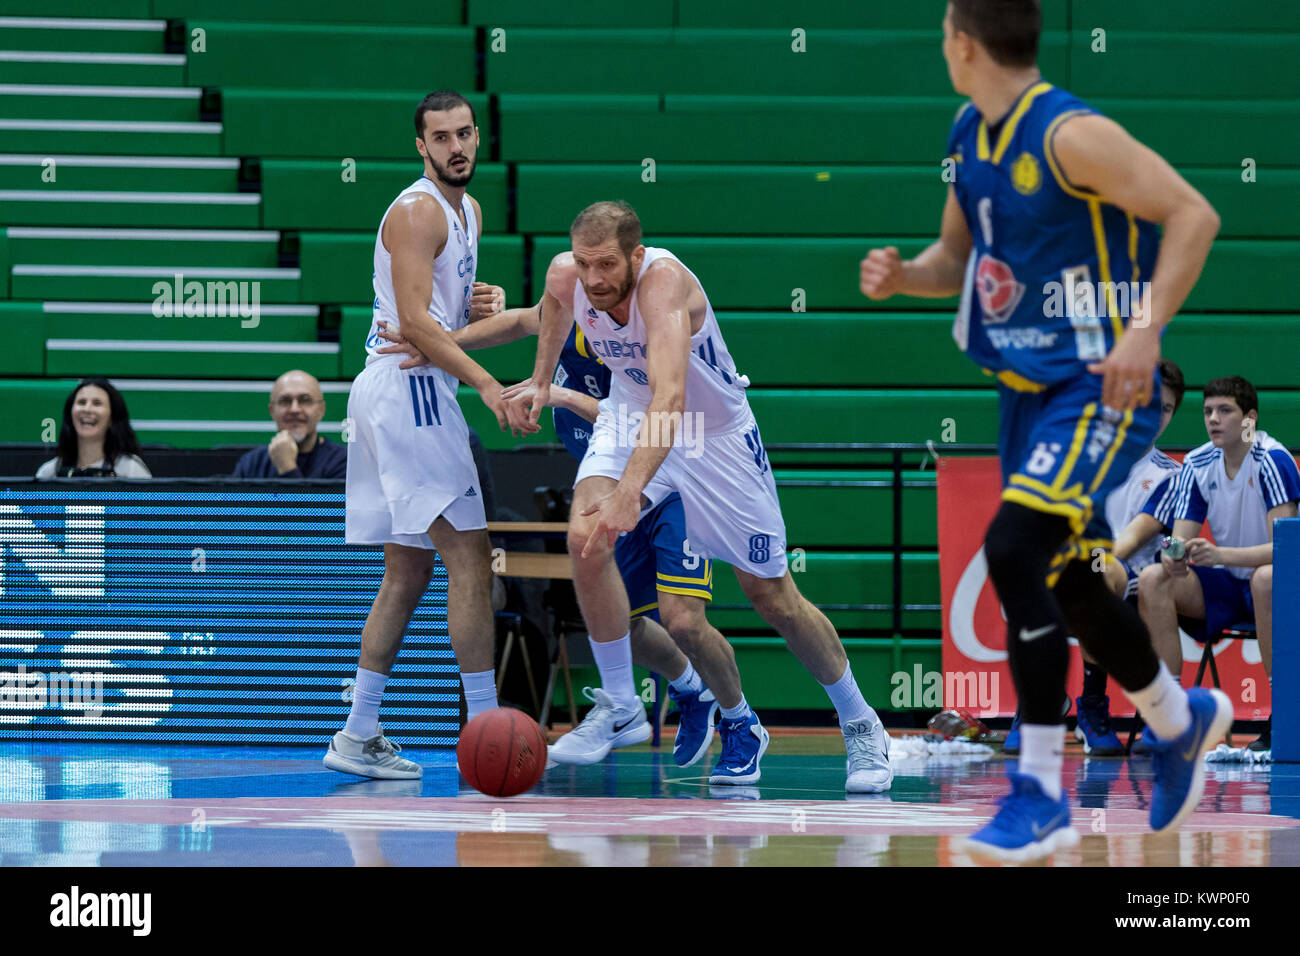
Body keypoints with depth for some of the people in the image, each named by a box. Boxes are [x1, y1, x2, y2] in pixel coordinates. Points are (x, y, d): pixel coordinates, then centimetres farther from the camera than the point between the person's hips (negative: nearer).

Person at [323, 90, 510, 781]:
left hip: (403, 396, 10)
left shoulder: (467, 210, 19)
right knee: (470, 558, -11)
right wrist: (485, 383, -28)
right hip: (409, 388, -10)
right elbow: (413, 320, -21)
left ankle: (358, 736, 13)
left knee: (408, 573, 11)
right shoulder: (417, 211, -11)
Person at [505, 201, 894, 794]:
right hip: (631, 418, 4)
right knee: (585, 536, -23)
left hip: (716, 433, -4)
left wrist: (630, 491, -64)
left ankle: (859, 725, 23)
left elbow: (671, 398, -54)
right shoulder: (565, 276, -19)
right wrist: (541, 380, 8)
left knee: (772, 596, 2)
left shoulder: (664, 283, -39)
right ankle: (618, 706, -8)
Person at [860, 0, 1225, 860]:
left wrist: (1146, 330, -27)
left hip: (1101, 389, -9)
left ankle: (1040, 795, -17)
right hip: (1028, 390, 9)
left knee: (1013, 552, -23)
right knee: (1064, 584, 16)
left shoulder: (1070, 135, -18)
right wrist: (903, 277, -1)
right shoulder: (970, 136, 8)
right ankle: (1181, 719, 42)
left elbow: (1194, 215, -20)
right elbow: (959, 258, 21)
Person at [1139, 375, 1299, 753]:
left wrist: (1221, 555, -42)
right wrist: (1174, 556, -29)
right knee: (1153, 580, -18)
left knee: (1267, 578, -40)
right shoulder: (1197, 465, -1)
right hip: (1227, 585, 6)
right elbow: (1181, 538, -3)